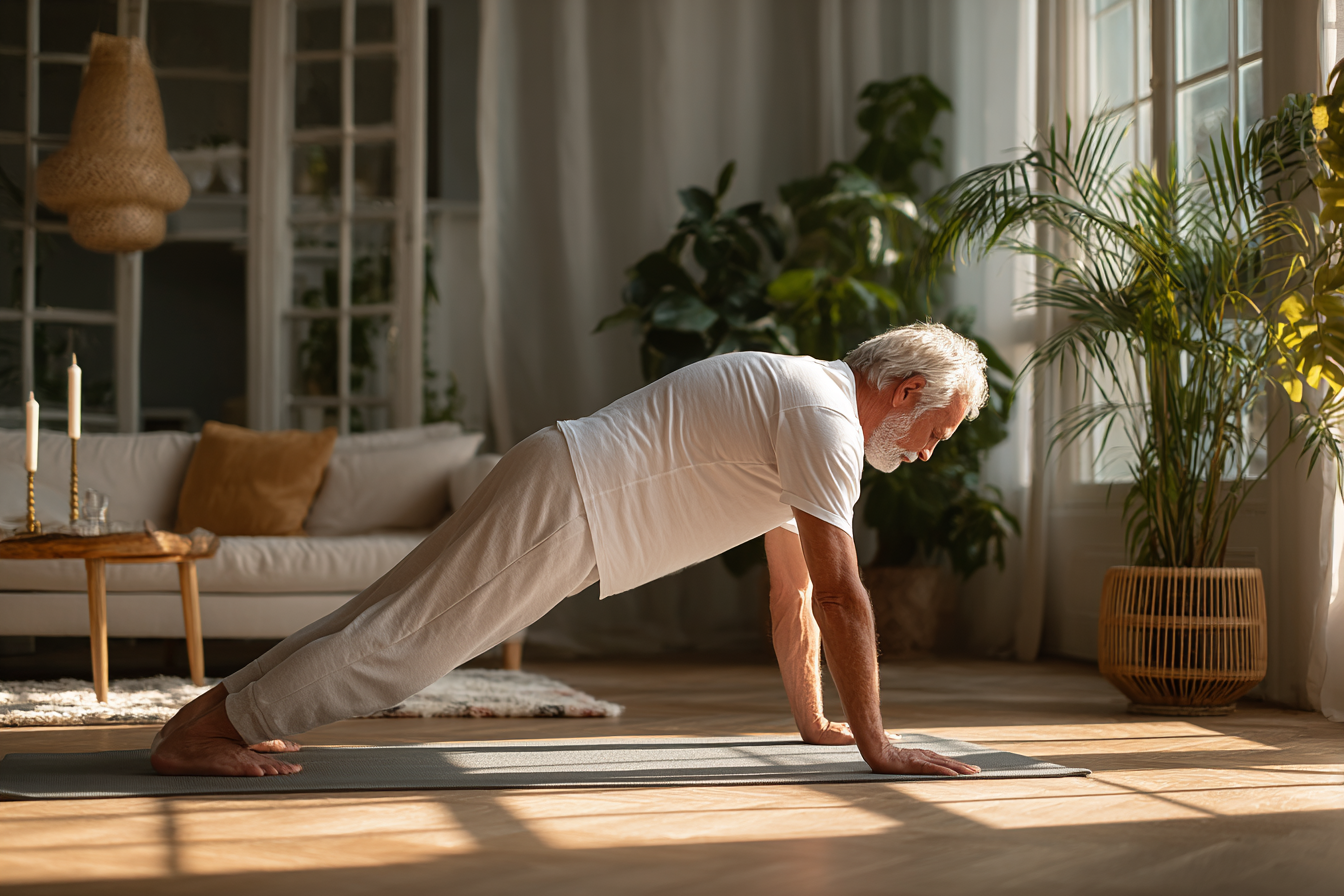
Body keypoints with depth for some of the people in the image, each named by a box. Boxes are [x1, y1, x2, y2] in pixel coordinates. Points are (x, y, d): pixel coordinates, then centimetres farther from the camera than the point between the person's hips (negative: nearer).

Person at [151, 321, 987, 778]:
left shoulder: (810, 401, 17)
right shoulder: (827, 420, -16)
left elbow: (793, 592, 23)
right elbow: (840, 594, -19)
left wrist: (815, 720, 24)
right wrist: (877, 745, -14)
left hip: (566, 497, 10)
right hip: (564, 501, -10)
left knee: (397, 623, 13)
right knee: (402, 637, -9)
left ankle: (219, 710, 19)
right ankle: (196, 732, -4)